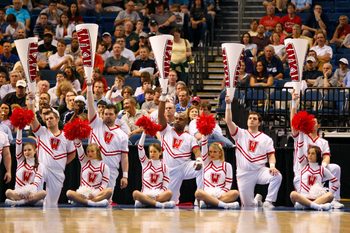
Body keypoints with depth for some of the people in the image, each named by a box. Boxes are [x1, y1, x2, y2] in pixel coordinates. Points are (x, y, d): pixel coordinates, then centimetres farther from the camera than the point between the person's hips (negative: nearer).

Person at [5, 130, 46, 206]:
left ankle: (17, 202, -41)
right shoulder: (20, 162, 16)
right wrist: (19, 130, -1)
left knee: (43, 193, -35)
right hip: (18, 193, 0)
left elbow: (37, 181, -6)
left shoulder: (39, 166, 8)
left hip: (32, 194, 0)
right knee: (8, 192, -33)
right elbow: (18, 143, 7)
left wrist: (33, 192, -25)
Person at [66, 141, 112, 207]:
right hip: (83, 193, 1)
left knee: (109, 191, -32)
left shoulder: (104, 167, 5)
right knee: (69, 193, -31)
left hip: (97, 194, -1)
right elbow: (78, 146, 0)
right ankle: (95, 202, -44)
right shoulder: (84, 162, 11)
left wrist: (94, 194, -16)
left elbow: (104, 185, -1)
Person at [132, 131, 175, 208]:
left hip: (159, 194, 1)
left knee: (169, 193, -34)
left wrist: (160, 194, -15)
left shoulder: (164, 166, 12)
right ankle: (159, 204, -43)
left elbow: (165, 185, 4)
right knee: (135, 193, -34)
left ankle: (144, 203, -36)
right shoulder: (145, 163, 14)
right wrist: (144, 133, -2)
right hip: (145, 194, -1)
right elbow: (140, 147, 2)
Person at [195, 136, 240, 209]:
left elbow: (228, 184, 5)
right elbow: (204, 147, 7)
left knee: (235, 193, -32)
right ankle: (224, 204, -40)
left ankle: (206, 203, -35)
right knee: (198, 193, -35)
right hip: (207, 194, 0)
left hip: (221, 195, 0)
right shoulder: (207, 163, 17)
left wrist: (222, 194, -10)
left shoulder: (227, 166, 12)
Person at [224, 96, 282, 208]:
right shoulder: (240, 134, 6)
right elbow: (229, 121, -6)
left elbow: (271, 155, 4)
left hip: (260, 170, 0)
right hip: (244, 173, 0)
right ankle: (257, 200, 37)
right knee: (248, 205, 0)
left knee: (277, 176, -32)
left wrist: (272, 166, -17)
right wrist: (228, 105, -15)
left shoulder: (266, 139, 8)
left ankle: (268, 202, -19)